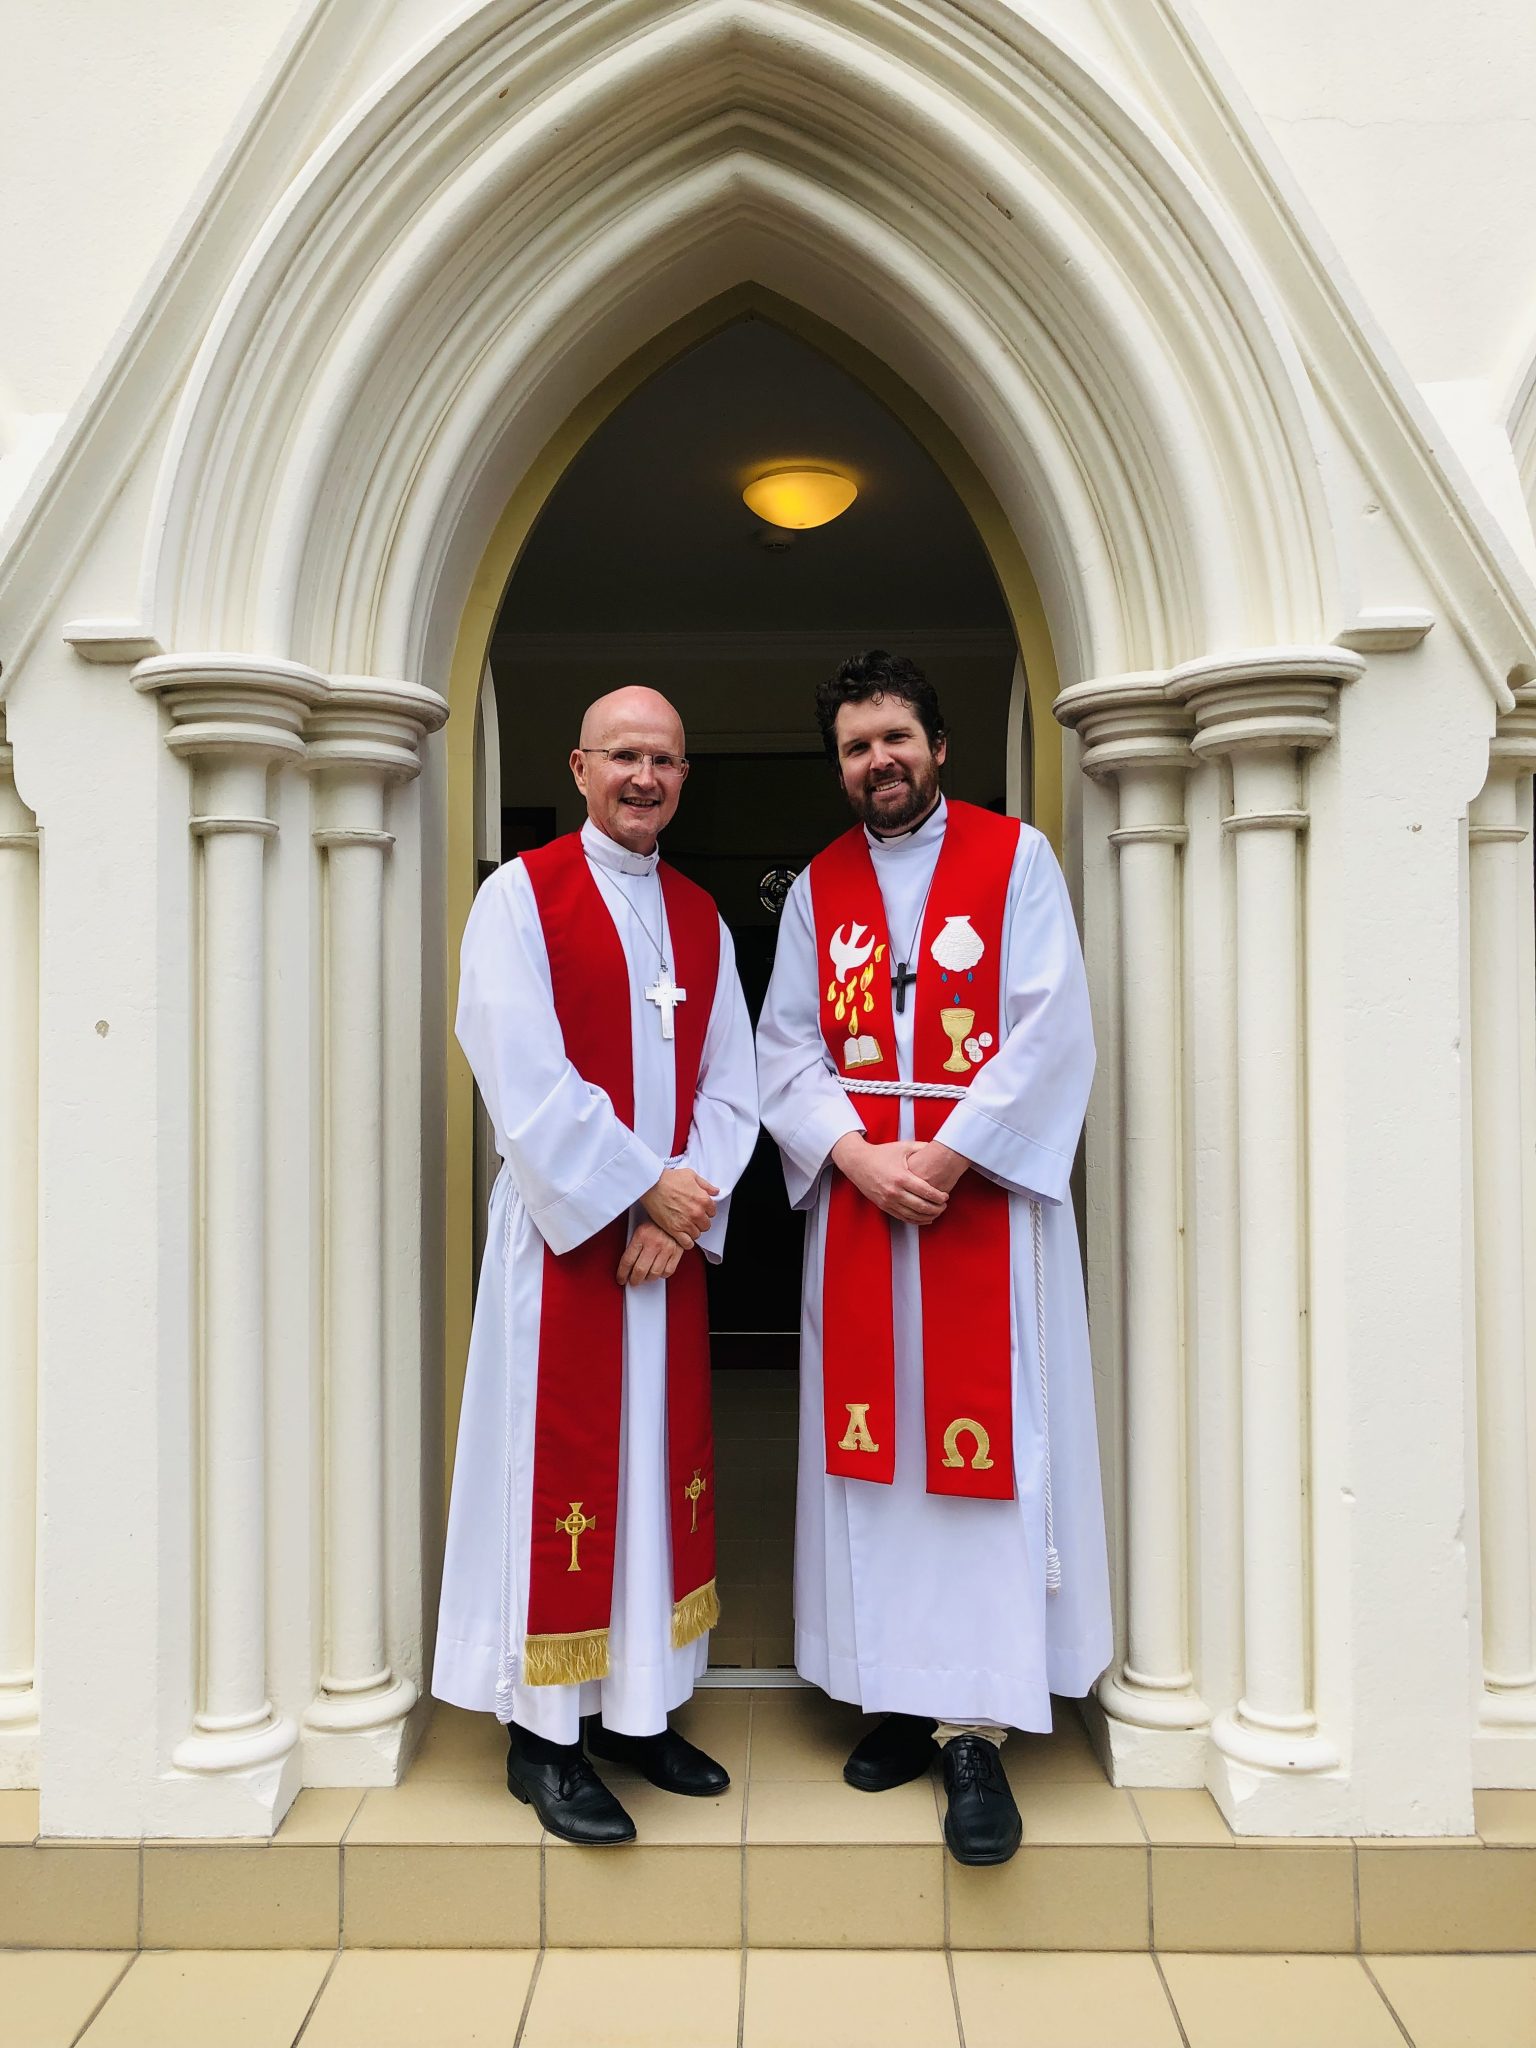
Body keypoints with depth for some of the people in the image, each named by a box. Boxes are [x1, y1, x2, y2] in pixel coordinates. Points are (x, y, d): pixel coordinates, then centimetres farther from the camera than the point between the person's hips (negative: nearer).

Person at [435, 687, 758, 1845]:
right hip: (564, 1233, -5)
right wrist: (642, 1187, -14)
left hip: (672, 1237, 6)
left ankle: (637, 1707, 26)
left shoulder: (702, 920, 12)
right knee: (562, 1471, 1)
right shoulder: (521, 896, -4)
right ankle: (545, 1736, 15)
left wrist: (684, 1206, -9)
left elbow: (730, 1085, 6)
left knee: (661, 1462, 11)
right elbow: (526, 1079, -13)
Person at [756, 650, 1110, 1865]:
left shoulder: (1016, 857, 2)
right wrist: (859, 1157, -10)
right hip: (856, 1201, 3)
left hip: (985, 1192, -3)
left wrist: (946, 1155, -14)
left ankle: (977, 1731, 6)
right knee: (871, 1446, 6)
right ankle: (909, 1696, 20)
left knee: (984, 1445, -3)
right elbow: (785, 1047, 5)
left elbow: (1050, 1032, -7)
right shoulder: (817, 887, 11)